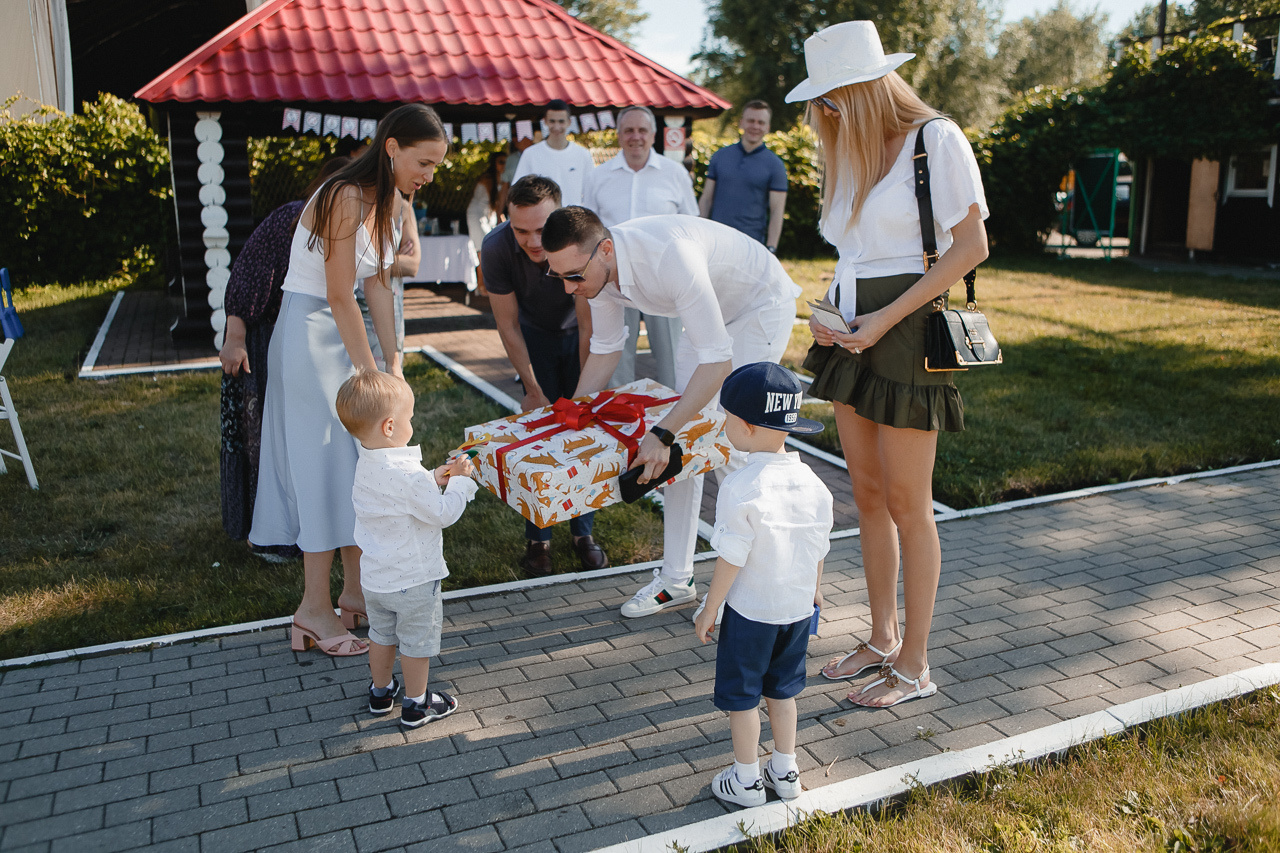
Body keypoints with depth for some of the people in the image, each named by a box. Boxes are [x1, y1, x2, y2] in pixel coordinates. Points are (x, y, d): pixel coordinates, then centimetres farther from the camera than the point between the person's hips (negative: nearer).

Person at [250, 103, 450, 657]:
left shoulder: (389, 202, 6)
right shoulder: (346, 198, -22)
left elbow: (378, 286, 7)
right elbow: (341, 299, -21)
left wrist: (394, 365, 2)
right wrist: (370, 378, -16)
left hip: (340, 334, 9)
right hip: (308, 336, -9)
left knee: (362, 465, 11)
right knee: (327, 466, -5)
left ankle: (356, 591, 23)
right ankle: (314, 611, 7)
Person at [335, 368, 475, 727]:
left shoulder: (366, 466, -3)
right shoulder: (409, 475, -30)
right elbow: (442, 513, -23)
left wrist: (433, 479, 5)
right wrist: (460, 481, -11)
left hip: (373, 577, 8)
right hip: (413, 579, -8)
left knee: (382, 633, 25)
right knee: (417, 641, 11)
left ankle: (380, 692, 43)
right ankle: (416, 705, 25)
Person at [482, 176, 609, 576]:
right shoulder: (496, 248, -31)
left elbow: (589, 328, -25)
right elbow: (508, 326, -17)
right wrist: (533, 390, -12)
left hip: (578, 333, 0)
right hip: (535, 335, 0)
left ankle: (583, 532, 11)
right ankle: (538, 539, 5)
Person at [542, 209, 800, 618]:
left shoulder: (670, 256, -42)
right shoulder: (599, 267, -16)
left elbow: (717, 363, -40)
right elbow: (604, 353, 0)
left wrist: (662, 434, -46)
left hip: (762, 305, -7)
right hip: (710, 309, 8)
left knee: (730, 446, -11)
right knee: (683, 441, 3)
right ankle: (676, 578, 12)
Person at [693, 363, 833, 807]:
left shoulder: (740, 488, -24)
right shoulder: (812, 483, -5)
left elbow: (731, 559, -20)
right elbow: (819, 549, 5)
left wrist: (710, 609, -8)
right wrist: (814, 591, 21)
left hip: (750, 611, -6)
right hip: (798, 607, 6)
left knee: (741, 692, 13)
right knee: (782, 688, 23)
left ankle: (745, 779, 25)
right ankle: (785, 771, 34)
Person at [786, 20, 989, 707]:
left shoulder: (936, 140, -8)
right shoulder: (853, 154, 14)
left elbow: (972, 246, -11)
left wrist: (885, 318, -16)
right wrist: (827, 314, 2)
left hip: (905, 336, -7)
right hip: (854, 335, 8)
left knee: (906, 504, -1)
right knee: (868, 494, 12)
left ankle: (915, 668, 14)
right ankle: (883, 638, 27)